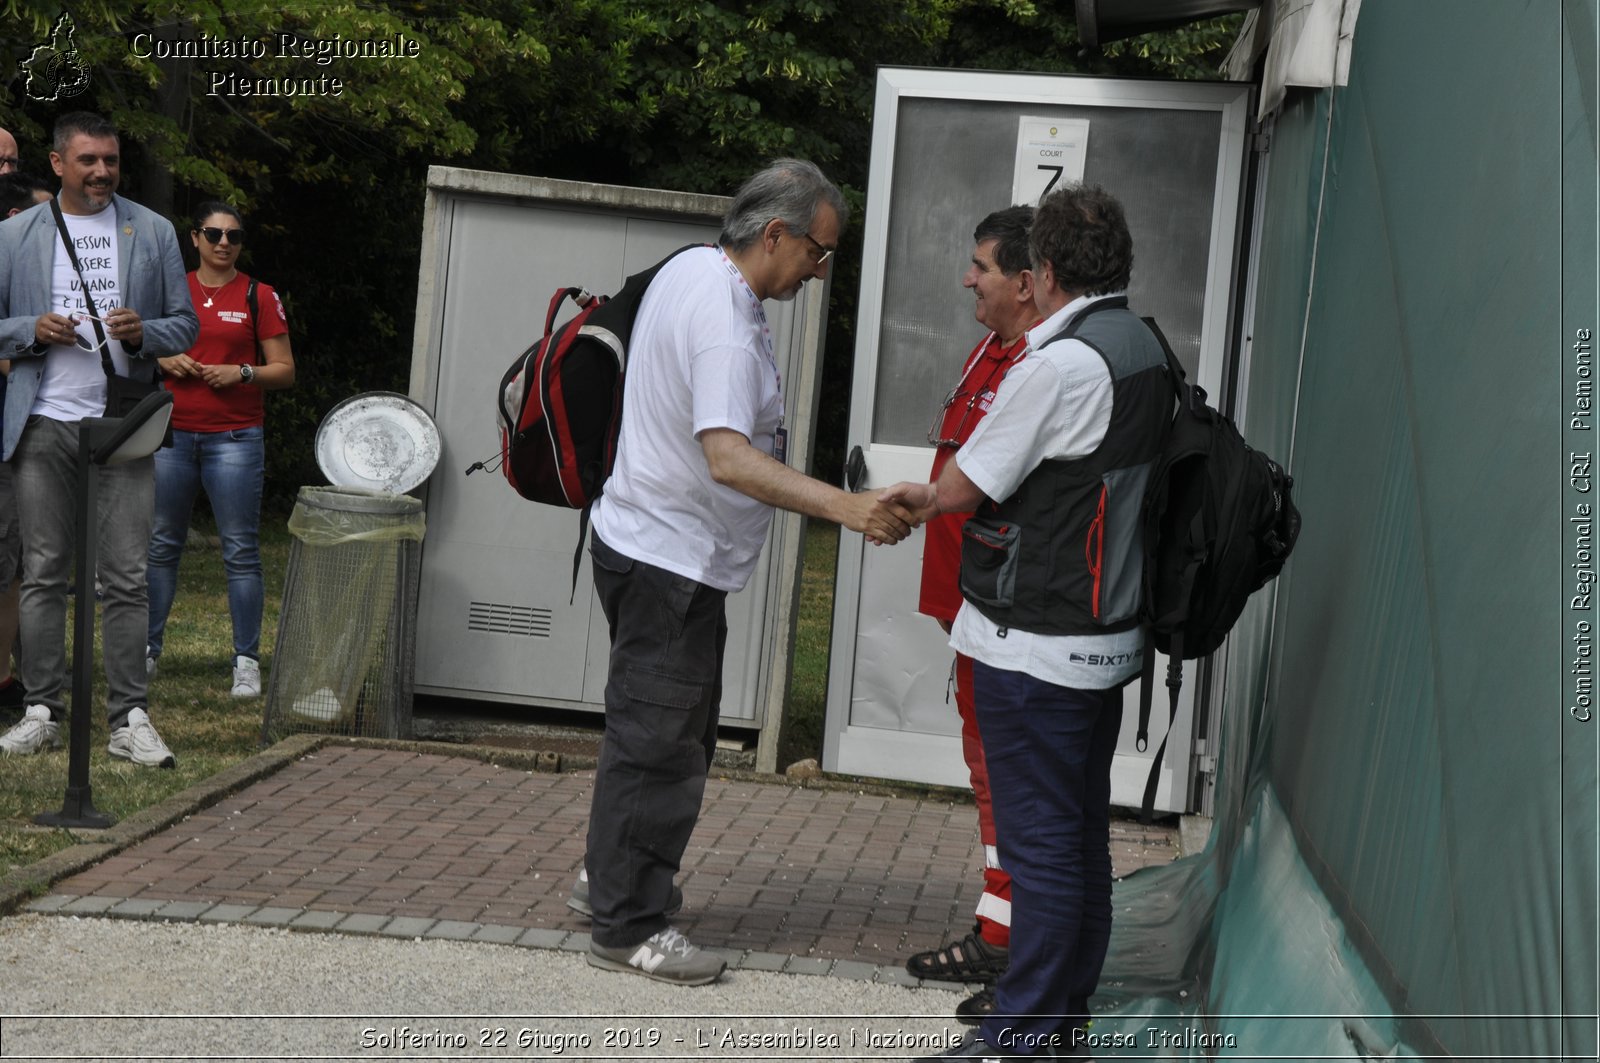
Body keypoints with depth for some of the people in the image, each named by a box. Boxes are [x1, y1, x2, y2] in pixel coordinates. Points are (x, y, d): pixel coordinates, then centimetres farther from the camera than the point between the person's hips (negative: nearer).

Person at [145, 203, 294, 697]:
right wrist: (165, 361, -2)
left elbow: (285, 370, 3)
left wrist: (242, 372, -14)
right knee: (162, 545, 7)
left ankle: (246, 661, 1)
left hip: (234, 438, -3)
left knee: (241, 551, -3)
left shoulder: (259, 297, 2)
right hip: (172, 434, 3)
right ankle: (148, 649, 18)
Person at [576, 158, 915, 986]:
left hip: (645, 540, 11)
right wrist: (846, 507, -39)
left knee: (674, 728, 21)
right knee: (659, 739, -4)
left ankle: (614, 869, 35)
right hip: (671, 559, -11)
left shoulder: (690, 268, 8)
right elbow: (730, 458, -35)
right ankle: (627, 928, 4)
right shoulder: (725, 324, -25)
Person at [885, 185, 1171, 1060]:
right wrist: (941, 494, 22)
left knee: (1040, 841, -3)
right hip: (1107, 636, 9)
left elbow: (965, 485, -10)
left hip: (1035, 647, -9)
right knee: (1081, 838, 15)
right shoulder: (1147, 353, 10)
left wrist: (926, 498, 13)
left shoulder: (1059, 364, -18)